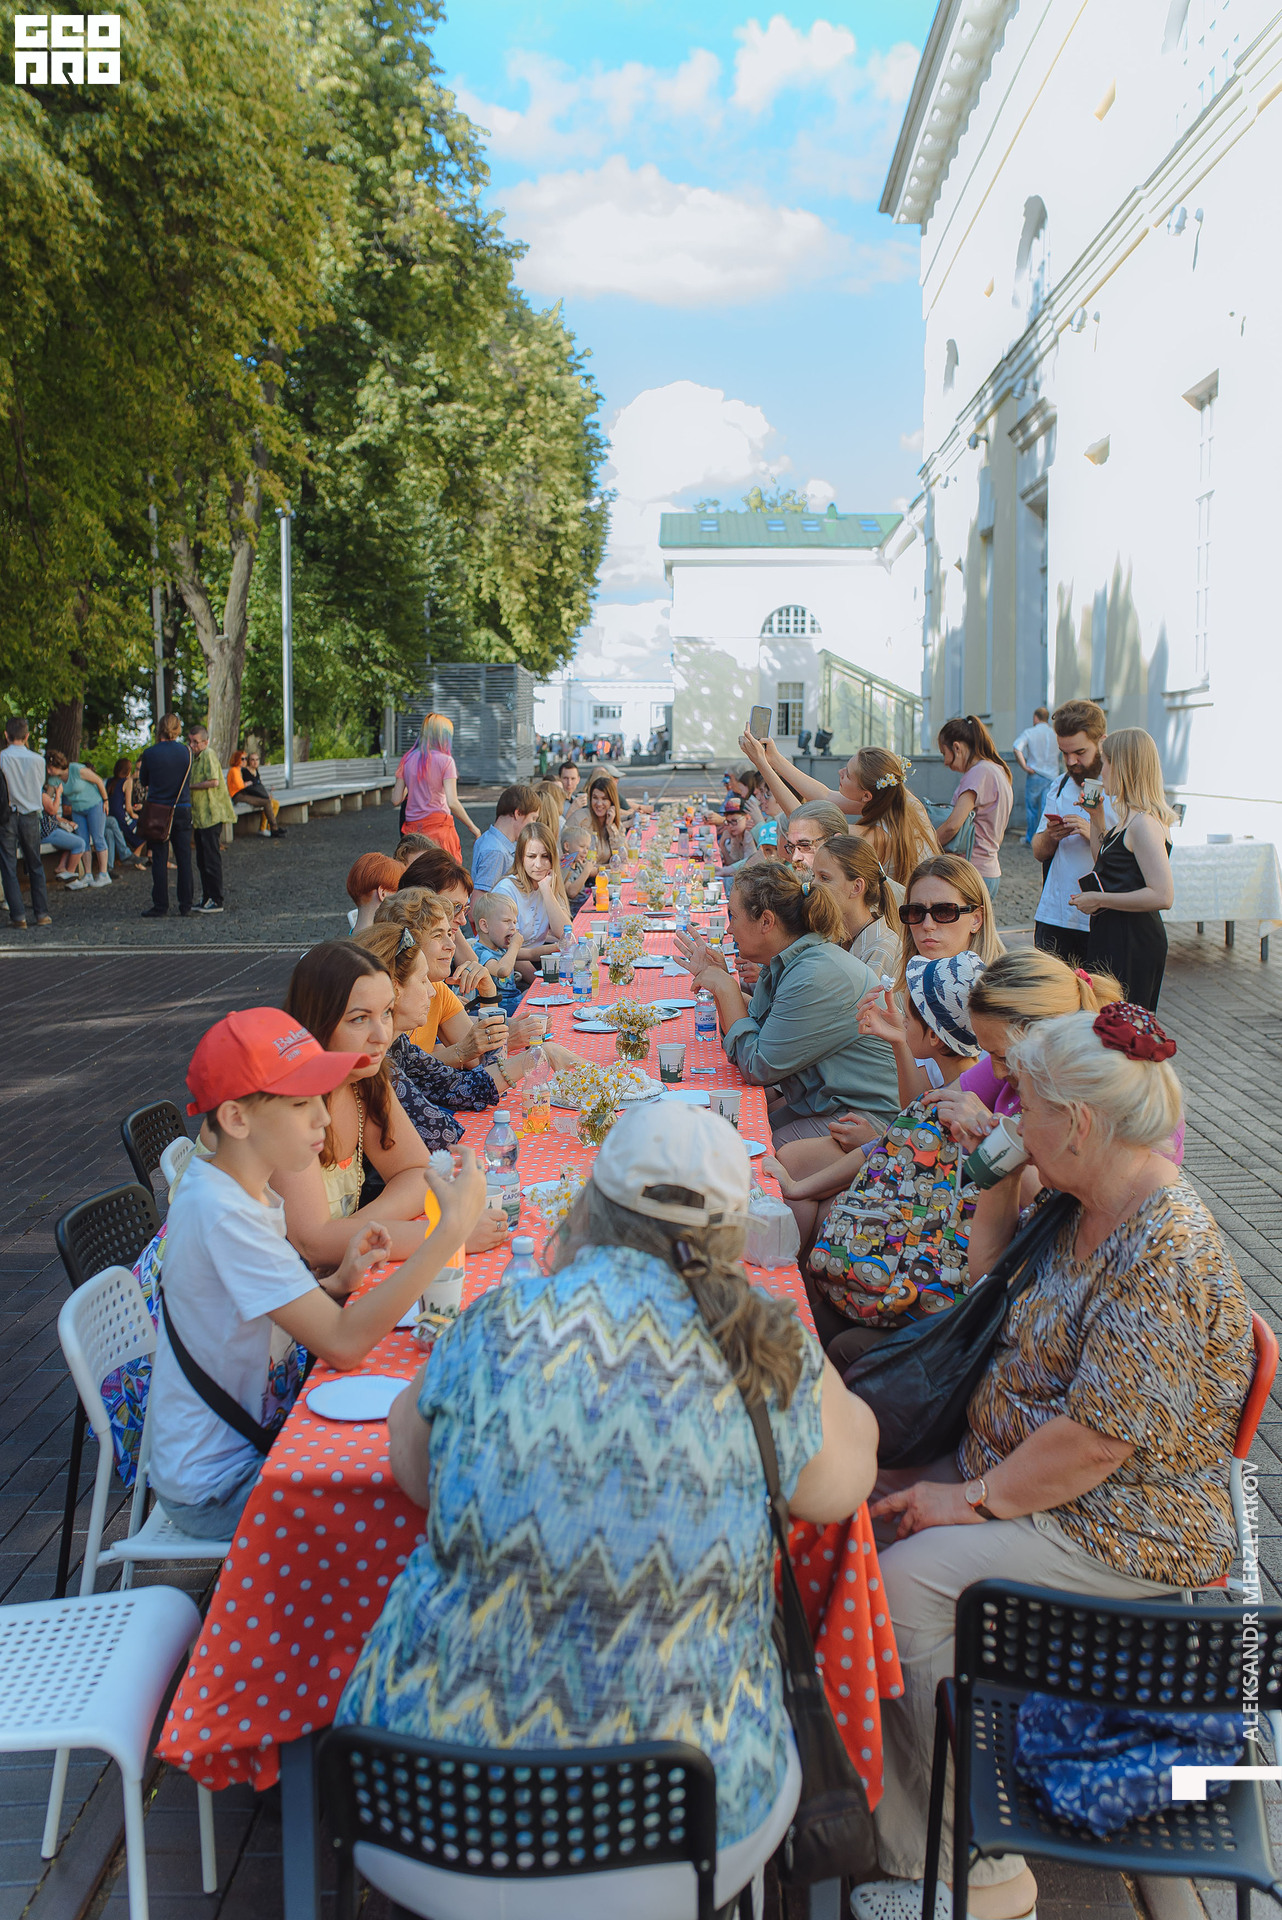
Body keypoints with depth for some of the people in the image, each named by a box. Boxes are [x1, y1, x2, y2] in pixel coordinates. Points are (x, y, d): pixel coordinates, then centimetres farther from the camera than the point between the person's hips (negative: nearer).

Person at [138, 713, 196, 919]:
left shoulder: (150, 753, -9)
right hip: (182, 810, 2)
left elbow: (144, 781, 5)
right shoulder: (187, 752, -3)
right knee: (184, 859, 8)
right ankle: (185, 905, 11)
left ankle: (160, 906, 4)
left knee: (159, 860, 3)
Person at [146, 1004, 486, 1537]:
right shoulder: (222, 1214, -28)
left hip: (239, 1443, 8)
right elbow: (342, 1344, -33)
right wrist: (453, 1227, -35)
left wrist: (338, 1284, -9)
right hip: (214, 1489, -8)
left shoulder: (248, 1190, 1)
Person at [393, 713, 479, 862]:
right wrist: (472, 827, -3)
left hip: (412, 827, 4)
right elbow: (452, 802, -13)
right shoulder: (445, 760, -6)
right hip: (438, 825, -4)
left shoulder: (407, 759, 6)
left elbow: (396, 800, 7)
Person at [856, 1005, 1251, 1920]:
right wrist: (997, 1191, 4)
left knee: (906, 1579, -22)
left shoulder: (1169, 1252, -25)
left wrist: (973, 1501, -19)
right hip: (1015, 1475, 10)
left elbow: (1098, 1438, -28)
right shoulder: (1088, 1211, 5)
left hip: (1120, 1528, -10)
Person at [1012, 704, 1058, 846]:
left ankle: (1030, 839, 20)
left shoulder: (1029, 732, -4)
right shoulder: (1055, 733, 4)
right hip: (1052, 775, 2)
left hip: (1035, 775, -2)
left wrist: (1025, 766, -13)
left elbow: (1017, 748, -18)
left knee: (1031, 808, 11)